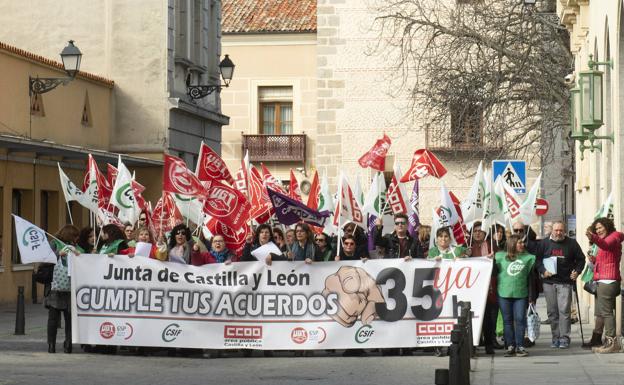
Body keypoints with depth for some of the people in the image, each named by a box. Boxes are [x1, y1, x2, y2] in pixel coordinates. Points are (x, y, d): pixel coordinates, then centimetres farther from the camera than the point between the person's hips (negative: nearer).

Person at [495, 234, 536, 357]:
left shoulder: (528, 257, 4)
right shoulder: (501, 256, 5)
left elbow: (531, 276, 4)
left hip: (521, 293, -1)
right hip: (504, 293, 1)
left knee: (520, 319, -4)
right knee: (507, 320, 5)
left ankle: (520, 346, 1)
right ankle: (510, 346, 10)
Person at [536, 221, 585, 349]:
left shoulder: (572, 243, 6)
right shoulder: (544, 243, 7)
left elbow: (581, 259, 13)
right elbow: (538, 259, 8)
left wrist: (577, 271, -2)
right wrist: (543, 271, -8)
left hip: (565, 282, -2)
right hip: (549, 282, 2)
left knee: (564, 310, -9)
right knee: (552, 311, 5)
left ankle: (564, 338, -6)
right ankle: (555, 337, 13)